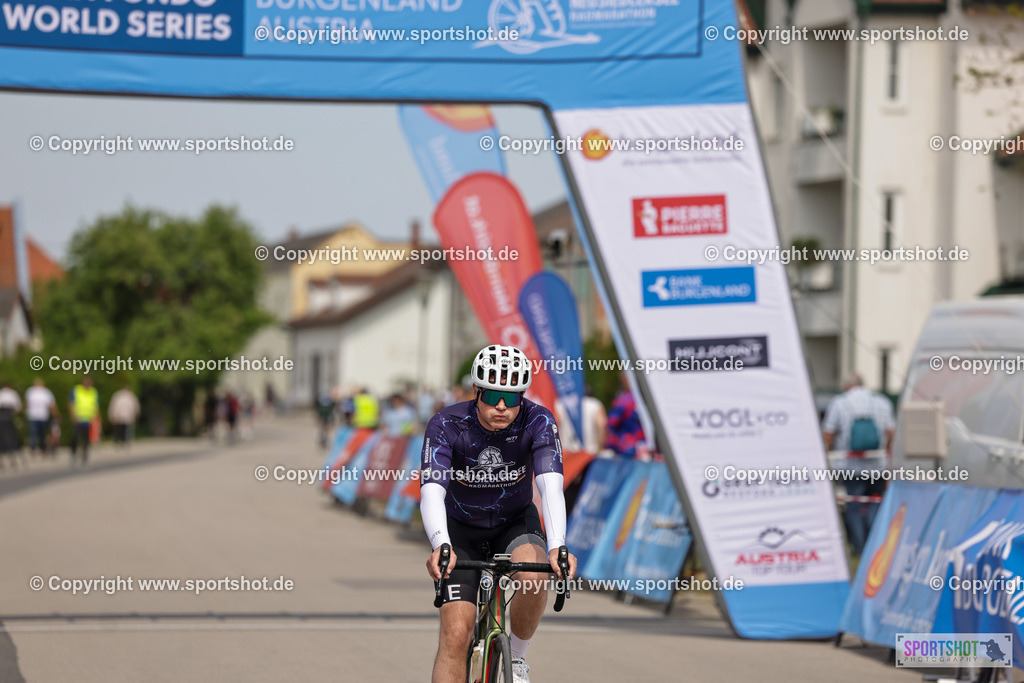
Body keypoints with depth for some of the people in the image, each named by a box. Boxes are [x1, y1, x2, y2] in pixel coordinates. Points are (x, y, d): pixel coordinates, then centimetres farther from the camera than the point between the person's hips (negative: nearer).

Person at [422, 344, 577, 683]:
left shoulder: (538, 422, -24)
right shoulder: (446, 425, -26)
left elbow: (551, 486, -36)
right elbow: (431, 492, -38)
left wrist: (557, 547, -53)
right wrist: (441, 547, -57)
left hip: (515, 524, 0)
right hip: (462, 529, 0)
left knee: (534, 577, -32)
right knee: (456, 633, -15)